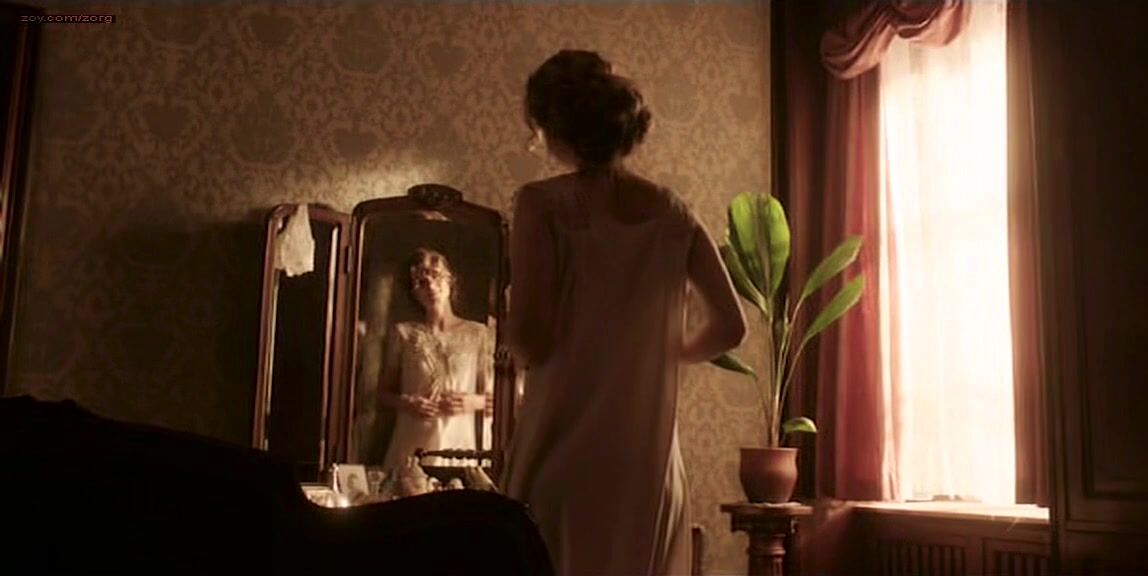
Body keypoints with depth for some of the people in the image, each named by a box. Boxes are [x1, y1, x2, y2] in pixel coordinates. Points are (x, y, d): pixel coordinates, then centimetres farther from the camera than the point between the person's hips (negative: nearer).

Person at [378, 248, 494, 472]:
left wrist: (474, 402, -10)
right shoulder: (402, 333, 8)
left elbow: (493, 398, 10)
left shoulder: (477, 334, 6)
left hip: (458, 446, 0)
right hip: (411, 447, 1)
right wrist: (405, 402, -7)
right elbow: (384, 393, 12)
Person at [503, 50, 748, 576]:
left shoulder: (544, 203, -8)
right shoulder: (671, 212, 5)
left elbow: (528, 336, -16)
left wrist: (525, 348, 6)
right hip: (649, 453, 4)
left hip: (564, 447, -4)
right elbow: (729, 327, 5)